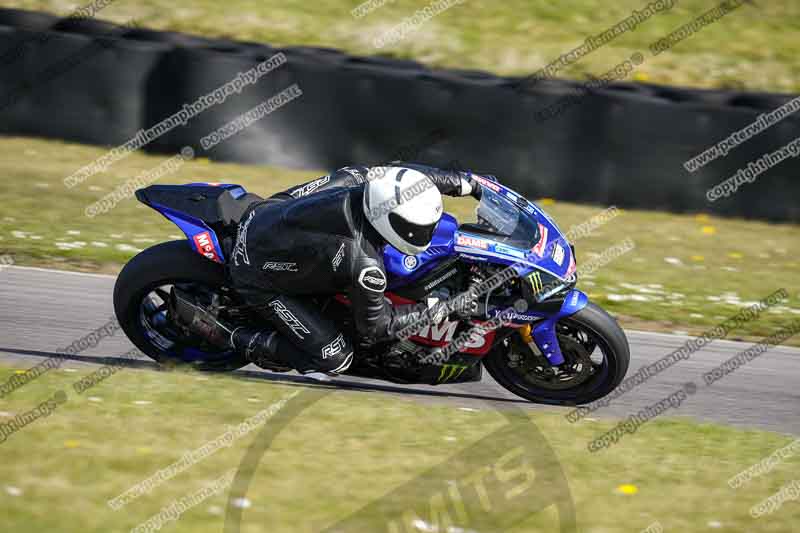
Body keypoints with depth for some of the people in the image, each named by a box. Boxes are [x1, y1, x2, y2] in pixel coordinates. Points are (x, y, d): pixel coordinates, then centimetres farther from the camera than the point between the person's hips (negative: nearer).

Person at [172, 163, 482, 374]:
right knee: (333, 360, -5)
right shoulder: (364, 266, -33)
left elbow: (409, 176, 4)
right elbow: (374, 328, -15)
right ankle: (229, 337, 0)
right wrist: (430, 313, -7)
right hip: (257, 277, -7)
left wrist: (467, 183, 8)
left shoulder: (361, 180, -19)